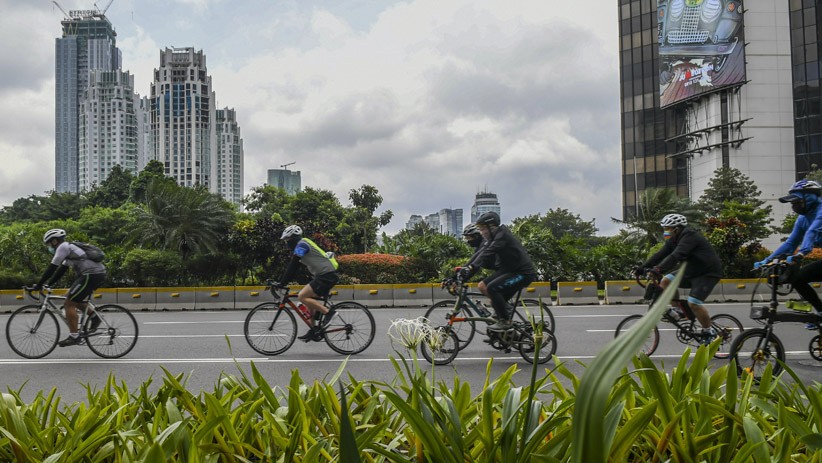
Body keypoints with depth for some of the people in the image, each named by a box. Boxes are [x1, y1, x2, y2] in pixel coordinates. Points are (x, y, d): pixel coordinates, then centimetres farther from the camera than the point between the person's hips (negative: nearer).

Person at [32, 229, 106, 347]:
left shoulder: (63, 247, -3)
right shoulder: (69, 248, 26)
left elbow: (52, 268, -6)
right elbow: (61, 270, 28)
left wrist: (39, 285, -1)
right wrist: (47, 284, 24)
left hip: (91, 274, -10)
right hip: (99, 274, 10)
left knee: (69, 303, -4)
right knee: (72, 298, 22)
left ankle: (74, 336, -3)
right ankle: (94, 317, 16)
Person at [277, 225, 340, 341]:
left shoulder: (301, 244, -10)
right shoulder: (302, 245, 20)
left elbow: (292, 267, -15)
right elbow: (292, 267, 23)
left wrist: (282, 284, -12)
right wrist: (281, 282, 20)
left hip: (326, 275, -10)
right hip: (323, 275, 10)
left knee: (302, 296, -15)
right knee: (310, 301, 13)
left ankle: (328, 313, -11)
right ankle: (313, 331, 18)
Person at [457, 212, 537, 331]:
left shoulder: (502, 235, -21)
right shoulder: (492, 237, 6)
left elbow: (487, 253, -34)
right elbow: (479, 253, 0)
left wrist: (471, 267, -43)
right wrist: (464, 268, -10)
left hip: (523, 273, -9)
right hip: (508, 269, 9)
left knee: (492, 288, -23)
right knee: (482, 286, -1)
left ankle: (505, 321, -10)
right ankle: (506, 308, 12)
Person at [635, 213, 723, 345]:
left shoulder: (690, 236, -25)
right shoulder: (674, 239, 3)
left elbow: (676, 256, -38)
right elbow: (660, 254, -3)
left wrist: (659, 269, -48)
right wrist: (642, 268, -13)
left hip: (708, 273, -9)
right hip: (691, 270, 9)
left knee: (693, 303, -21)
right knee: (665, 281, -8)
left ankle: (709, 332, -1)